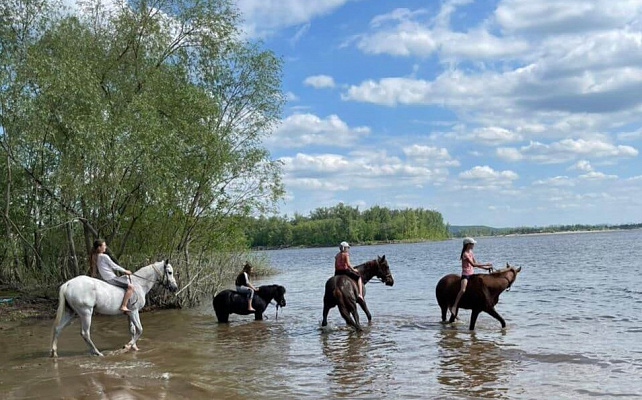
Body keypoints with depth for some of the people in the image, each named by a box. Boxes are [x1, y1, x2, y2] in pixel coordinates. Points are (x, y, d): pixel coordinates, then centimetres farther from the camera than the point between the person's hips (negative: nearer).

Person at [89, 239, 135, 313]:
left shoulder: (94, 257, 11)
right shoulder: (104, 256, -13)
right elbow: (114, 266, -7)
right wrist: (125, 271, 4)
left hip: (104, 279, 10)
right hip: (111, 279, -10)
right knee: (130, 286, -14)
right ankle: (123, 306, -19)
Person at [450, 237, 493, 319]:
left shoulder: (471, 252, 13)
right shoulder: (465, 254, -14)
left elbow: (476, 264, 16)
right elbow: (473, 264, -22)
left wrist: (486, 267, 9)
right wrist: (486, 264, -21)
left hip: (471, 274, 9)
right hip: (465, 274, -9)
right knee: (463, 290, -28)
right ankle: (454, 307, -25)